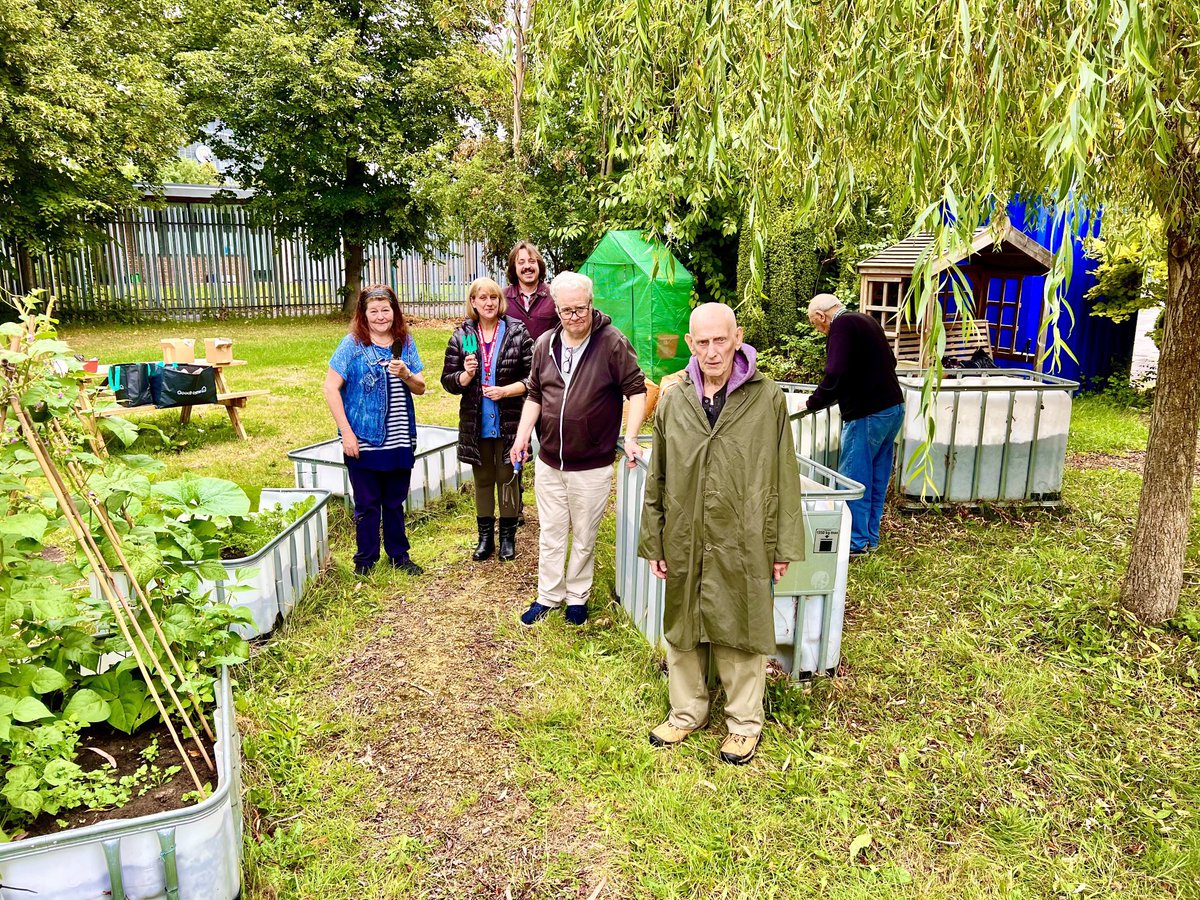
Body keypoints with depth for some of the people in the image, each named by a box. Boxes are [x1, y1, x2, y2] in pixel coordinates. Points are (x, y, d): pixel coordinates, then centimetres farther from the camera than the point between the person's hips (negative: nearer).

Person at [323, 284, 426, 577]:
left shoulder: (405, 343, 5)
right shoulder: (352, 344, -7)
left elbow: (420, 388, 9)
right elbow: (331, 388, -8)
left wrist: (405, 374, -14)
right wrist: (346, 433, -13)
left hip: (399, 441, 4)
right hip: (363, 441, -3)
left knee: (395, 502, 16)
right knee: (367, 504, 8)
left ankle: (398, 554, 31)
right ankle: (365, 559, 24)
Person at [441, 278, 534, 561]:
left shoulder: (518, 333, -6)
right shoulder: (462, 336, 0)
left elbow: (531, 378, -5)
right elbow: (448, 380, 2)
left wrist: (505, 391, -18)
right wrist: (466, 374, -18)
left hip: (509, 422, -2)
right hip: (476, 424, 2)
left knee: (508, 478, 10)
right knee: (483, 479, 14)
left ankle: (507, 536, 26)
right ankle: (485, 536, 28)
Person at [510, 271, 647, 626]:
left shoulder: (613, 343, -11)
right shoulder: (545, 344, 3)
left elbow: (636, 390, -9)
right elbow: (534, 395, 12)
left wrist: (630, 437, -18)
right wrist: (522, 436, 1)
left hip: (593, 466, -4)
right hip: (548, 462, 4)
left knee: (584, 538, 11)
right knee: (551, 534, 15)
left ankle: (577, 597, 30)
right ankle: (548, 596, 30)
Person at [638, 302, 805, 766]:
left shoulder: (768, 399, -6)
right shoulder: (672, 401, 1)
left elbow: (785, 477, -3)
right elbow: (657, 479, 6)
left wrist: (784, 545, -3)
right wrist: (653, 541, 6)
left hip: (743, 544, -3)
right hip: (684, 543, 3)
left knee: (741, 632, 11)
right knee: (682, 629, 16)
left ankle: (744, 722, 31)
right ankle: (687, 712, 37)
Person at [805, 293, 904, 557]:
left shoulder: (841, 325, -14)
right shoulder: (867, 321, 15)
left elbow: (835, 375, -23)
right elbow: (890, 362, 25)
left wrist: (813, 402, -11)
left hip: (868, 415, -9)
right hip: (893, 408, 9)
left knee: (853, 480, 1)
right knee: (877, 480, 16)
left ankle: (856, 542, 9)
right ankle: (870, 538, 26)